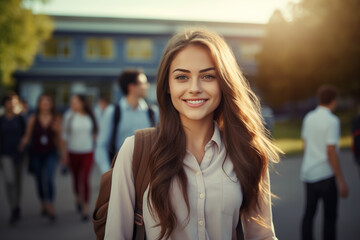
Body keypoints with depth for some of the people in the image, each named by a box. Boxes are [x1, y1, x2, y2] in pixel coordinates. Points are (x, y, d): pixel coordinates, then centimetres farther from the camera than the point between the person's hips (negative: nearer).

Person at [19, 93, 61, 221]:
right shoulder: (33, 119, -1)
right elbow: (27, 137, 1)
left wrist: (57, 131, -11)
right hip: (36, 154, 1)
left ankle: (51, 207, -11)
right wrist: (20, 147, -13)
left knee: (49, 179, -17)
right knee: (39, 181, 11)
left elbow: (58, 140, 8)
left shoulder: (56, 119, 0)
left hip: (50, 154, -1)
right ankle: (43, 205, 29)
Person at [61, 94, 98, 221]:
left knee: (85, 180, -9)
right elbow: (64, 136, -1)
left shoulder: (90, 116, 0)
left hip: (88, 153, -1)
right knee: (76, 178, 13)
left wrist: (95, 149, 9)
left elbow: (94, 133, 11)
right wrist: (64, 154, -4)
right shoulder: (69, 116, -3)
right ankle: (78, 199, 41)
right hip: (73, 152, 1)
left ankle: (85, 210, -5)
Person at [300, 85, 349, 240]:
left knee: (309, 213, 13)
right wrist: (341, 181, -13)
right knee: (330, 216, 3)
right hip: (325, 175, -6)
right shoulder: (332, 121, -13)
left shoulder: (309, 117, 7)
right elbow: (331, 152, -17)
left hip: (308, 173, 6)